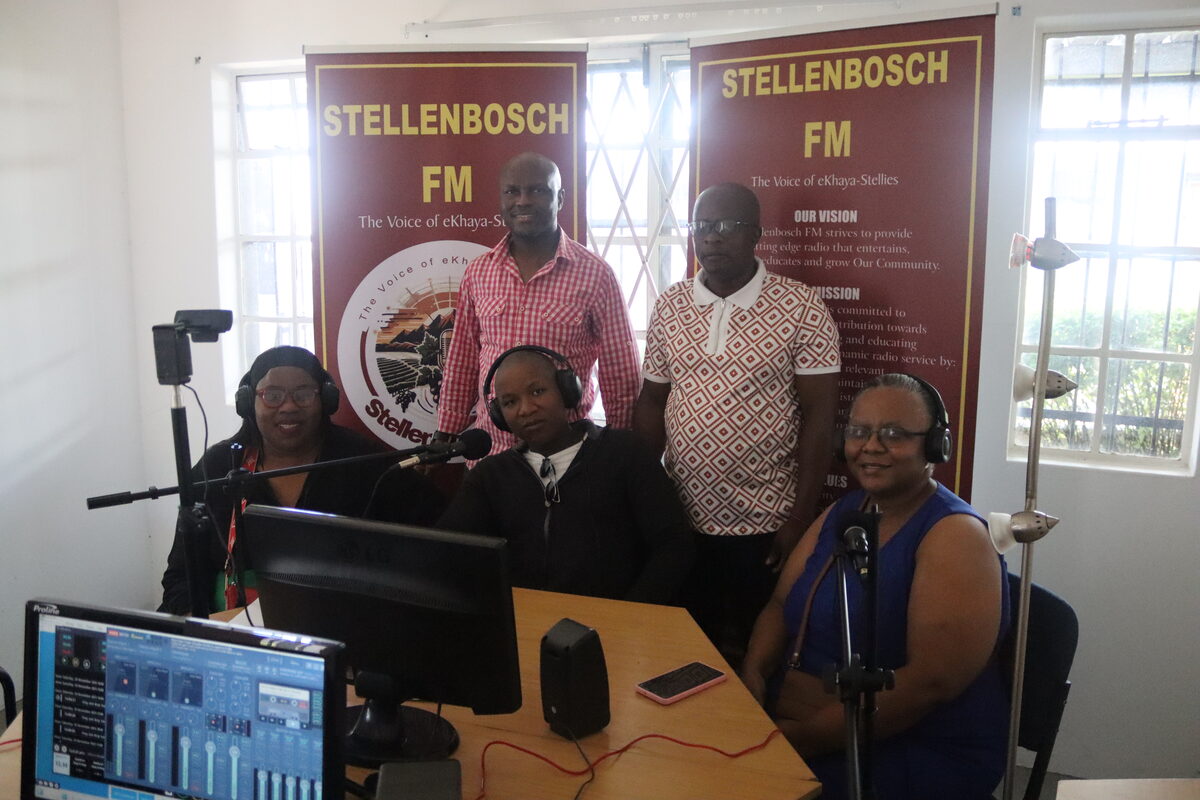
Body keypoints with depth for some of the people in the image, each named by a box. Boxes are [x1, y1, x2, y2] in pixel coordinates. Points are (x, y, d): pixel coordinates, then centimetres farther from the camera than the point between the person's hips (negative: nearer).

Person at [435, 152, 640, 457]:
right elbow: (461, 362, 10)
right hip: (488, 447, 3)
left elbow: (620, 376, -5)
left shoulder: (595, 275, -9)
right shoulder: (478, 272, 2)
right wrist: (445, 437, 11)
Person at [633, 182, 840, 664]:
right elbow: (652, 402, 9)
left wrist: (801, 520, -10)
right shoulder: (669, 307, 4)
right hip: (682, 518, 4)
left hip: (765, 526, -3)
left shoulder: (801, 309, -8)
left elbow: (818, 416, -8)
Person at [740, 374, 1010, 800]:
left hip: (918, 756, -6)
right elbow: (780, 605, 11)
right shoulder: (842, 512, 10)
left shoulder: (955, 534, -14)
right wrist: (753, 673, -9)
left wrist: (806, 738, -24)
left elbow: (932, 681, -22)